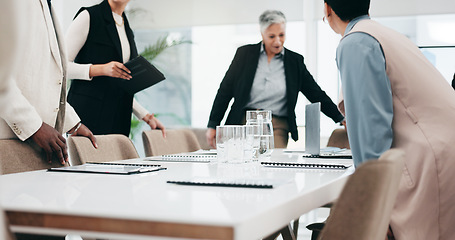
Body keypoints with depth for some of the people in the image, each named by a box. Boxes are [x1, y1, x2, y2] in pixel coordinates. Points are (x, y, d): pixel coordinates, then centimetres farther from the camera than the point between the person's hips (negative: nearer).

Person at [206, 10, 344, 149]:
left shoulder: (295, 61, 9)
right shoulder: (245, 53, 7)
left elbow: (317, 95, 13)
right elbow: (225, 90, 9)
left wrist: (341, 118, 6)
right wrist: (212, 125, 6)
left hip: (277, 127, 0)